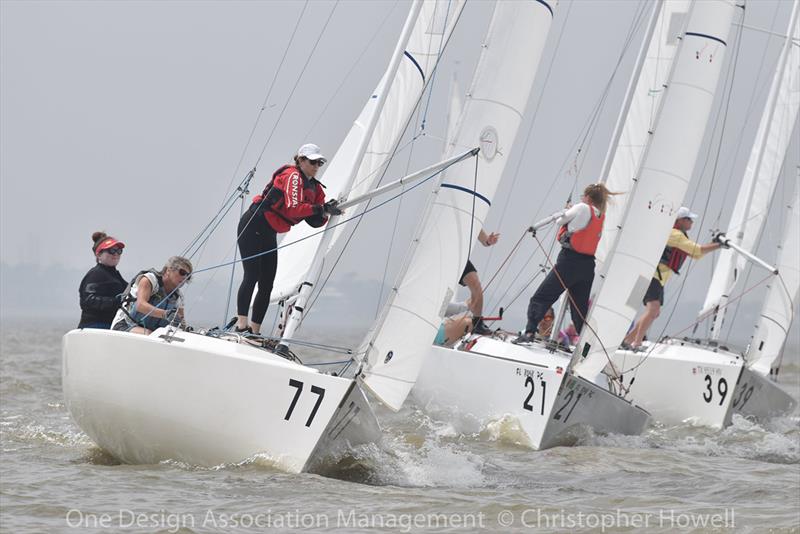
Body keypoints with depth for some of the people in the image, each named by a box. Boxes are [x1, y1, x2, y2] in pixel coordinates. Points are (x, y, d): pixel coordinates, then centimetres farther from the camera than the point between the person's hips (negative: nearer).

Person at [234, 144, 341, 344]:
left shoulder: (315, 188, 11)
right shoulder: (292, 176, -15)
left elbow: (315, 221, 3)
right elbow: (293, 208, -28)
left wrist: (326, 211, -16)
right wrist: (320, 208, -32)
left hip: (268, 234, 9)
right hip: (252, 227, -9)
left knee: (267, 284, 4)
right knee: (252, 276, -16)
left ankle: (255, 331, 6)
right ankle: (241, 325, -19)